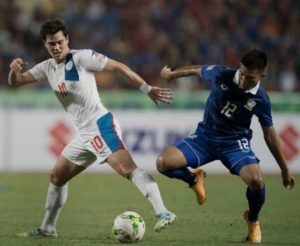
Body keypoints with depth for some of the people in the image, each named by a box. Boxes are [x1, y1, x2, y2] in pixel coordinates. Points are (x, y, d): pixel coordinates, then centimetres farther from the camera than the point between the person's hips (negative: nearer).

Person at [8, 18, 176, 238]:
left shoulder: (81, 57, -8)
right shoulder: (47, 67, 12)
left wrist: (147, 89, -11)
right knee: (57, 177, 15)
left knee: (127, 168, -26)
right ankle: (48, 228, 29)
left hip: (100, 124, -8)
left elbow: (118, 66, -7)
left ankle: (163, 213, -37)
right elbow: (15, 82, 14)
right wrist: (14, 69, -11)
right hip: (84, 133, 8)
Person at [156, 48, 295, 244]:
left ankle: (253, 220, 4)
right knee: (163, 163, -23)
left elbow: (270, 135, -1)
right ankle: (194, 178, 14)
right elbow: (198, 70, 6)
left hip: (235, 142, -1)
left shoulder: (261, 99, -15)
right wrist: (173, 74, 23)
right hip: (205, 137, 1)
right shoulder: (221, 74, -17)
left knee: (256, 180, -31)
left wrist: (285, 169, 4)